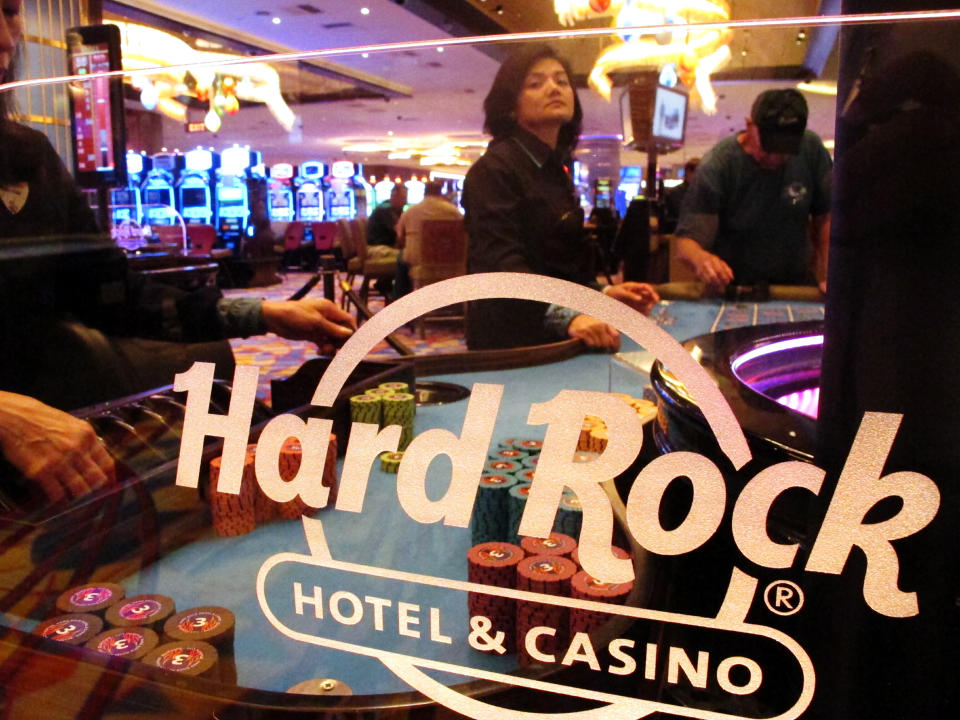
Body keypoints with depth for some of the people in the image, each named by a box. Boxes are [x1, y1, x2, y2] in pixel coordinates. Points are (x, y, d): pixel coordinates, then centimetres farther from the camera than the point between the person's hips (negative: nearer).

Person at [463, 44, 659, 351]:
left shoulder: (556, 170, 13)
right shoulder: (495, 169, -12)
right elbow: (502, 262, -25)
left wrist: (603, 293, 3)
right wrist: (566, 316, -38)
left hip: (551, 339, 8)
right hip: (509, 338, -8)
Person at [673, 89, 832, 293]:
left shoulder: (811, 149, -5)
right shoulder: (716, 166, -17)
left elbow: (825, 217, 6)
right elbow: (686, 242, -19)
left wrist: (827, 276, -3)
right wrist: (700, 258, -42)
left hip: (796, 286, 2)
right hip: (731, 289, -2)